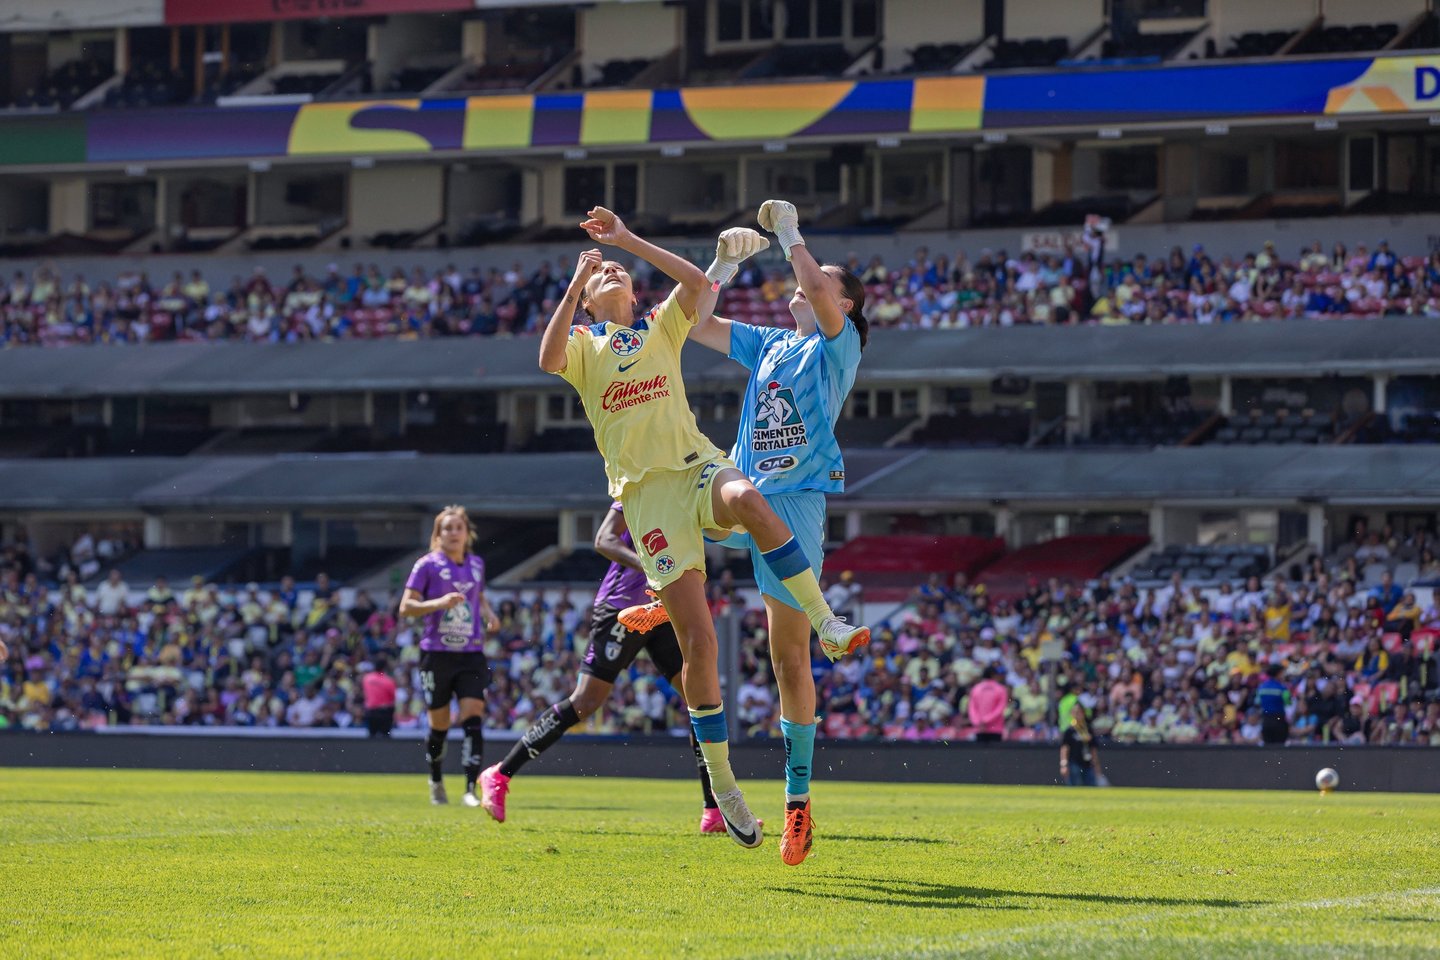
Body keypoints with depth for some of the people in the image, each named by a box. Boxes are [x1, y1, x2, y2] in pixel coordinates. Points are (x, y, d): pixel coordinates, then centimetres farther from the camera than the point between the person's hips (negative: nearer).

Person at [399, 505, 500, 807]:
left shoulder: (476, 564, 10)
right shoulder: (428, 565, -4)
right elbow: (405, 607, -7)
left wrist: (488, 613, 6)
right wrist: (439, 603, -23)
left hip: (471, 654, 3)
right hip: (437, 654, -3)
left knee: (473, 717, -14)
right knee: (439, 724, 7)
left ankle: (471, 788, -18)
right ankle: (436, 782, 31)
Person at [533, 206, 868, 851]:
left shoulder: (662, 328, 22)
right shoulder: (584, 343, 15)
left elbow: (697, 284, 3)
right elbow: (549, 359, -8)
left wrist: (628, 240, 5)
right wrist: (575, 283, -4)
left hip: (697, 465, 1)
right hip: (645, 488, -1)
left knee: (747, 500, -39)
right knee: (698, 639, -12)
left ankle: (826, 622, -34)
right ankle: (721, 780, -3)